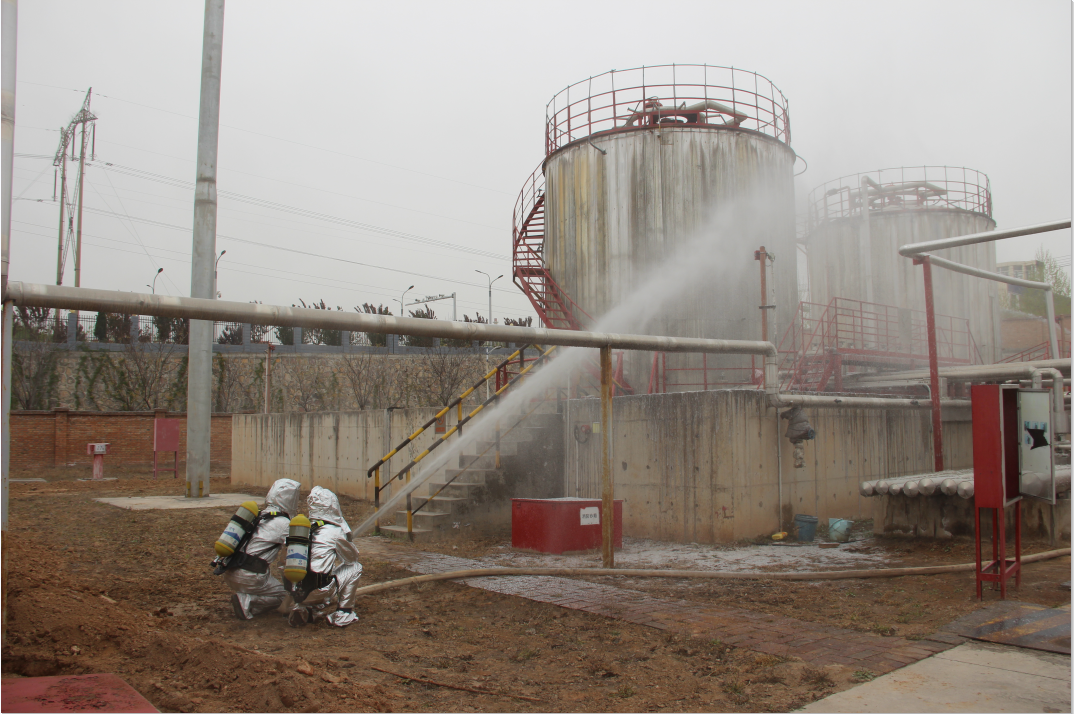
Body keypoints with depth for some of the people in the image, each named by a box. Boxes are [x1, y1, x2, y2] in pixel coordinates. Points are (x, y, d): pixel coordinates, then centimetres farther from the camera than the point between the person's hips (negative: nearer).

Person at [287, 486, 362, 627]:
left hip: (297, 593, 6)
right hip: (318, 592, -6)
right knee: (354, 567, 12)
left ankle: (308, 611, 10)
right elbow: (353, 557, 14)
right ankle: (343, 614, 8)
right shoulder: (334, 532, -4)